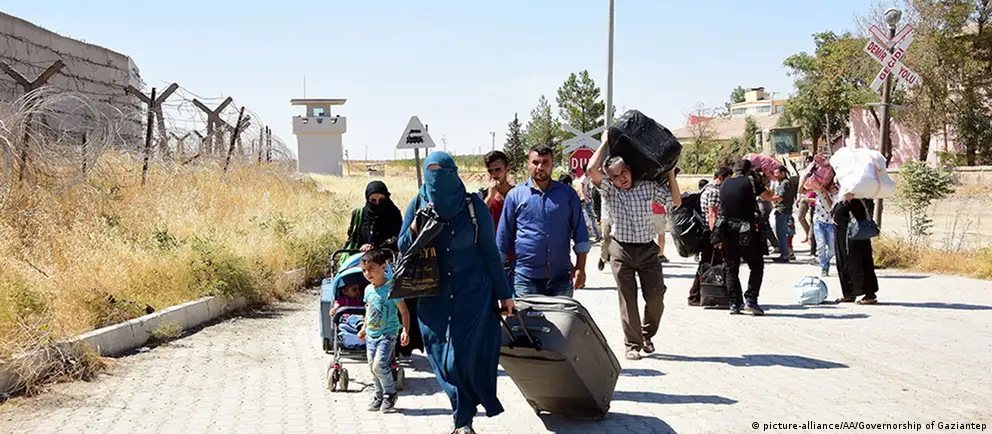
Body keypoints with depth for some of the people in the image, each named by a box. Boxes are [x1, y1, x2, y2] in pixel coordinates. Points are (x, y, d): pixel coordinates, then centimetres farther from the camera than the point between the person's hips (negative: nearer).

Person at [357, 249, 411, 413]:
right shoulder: (368, 289, 7)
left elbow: (404, 311, -11)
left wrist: (405, 331, -19)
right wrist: (364, 328, 26)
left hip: (388, 334, -7)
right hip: (371, 334, 7)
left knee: (379, 365, -16)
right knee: (372, 366, 9)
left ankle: (390, 394, 5)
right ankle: (379, 396, 23)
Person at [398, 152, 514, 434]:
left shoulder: (473, 206, -7)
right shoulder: (418, 205, -1)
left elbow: (490, 251, -1)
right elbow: (402, 248, 4)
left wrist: (504, 293, 1)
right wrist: (415, 228, -17)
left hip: (472, 292, -3)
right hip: (433, 296, 3)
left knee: (461, 357, -8)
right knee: (442, 360, 6)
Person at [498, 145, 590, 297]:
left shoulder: (568, 194, 7)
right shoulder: (515, 195, 5)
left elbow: (580, 233, 8)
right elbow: (503, 236, 8)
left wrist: (580, 268, -1)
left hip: (562, 277, 1)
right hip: (525, 278, -1)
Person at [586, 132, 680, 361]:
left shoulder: (648, 186, 3)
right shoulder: (609, 190, -3)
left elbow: (676, 201, 8)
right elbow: (592, 169, -20)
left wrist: (671, 174, 2)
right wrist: (605, 143, -8)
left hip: (648, 249, 2)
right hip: (621, 251, -2)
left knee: (656, 297, 1)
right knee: (628, 299, 2)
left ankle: (647, 335, 27)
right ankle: (632, 345, 13)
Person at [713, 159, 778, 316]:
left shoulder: (724, 184, 10)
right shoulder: (751, 181, -5)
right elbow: (768, 197, 7)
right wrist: (759, 181, 16)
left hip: (727, 231, 4)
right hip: (747, 232, -4)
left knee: (731, 268, 11)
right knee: (756, 266, 8)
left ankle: (735, 303, 8)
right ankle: (751, 300, -3)